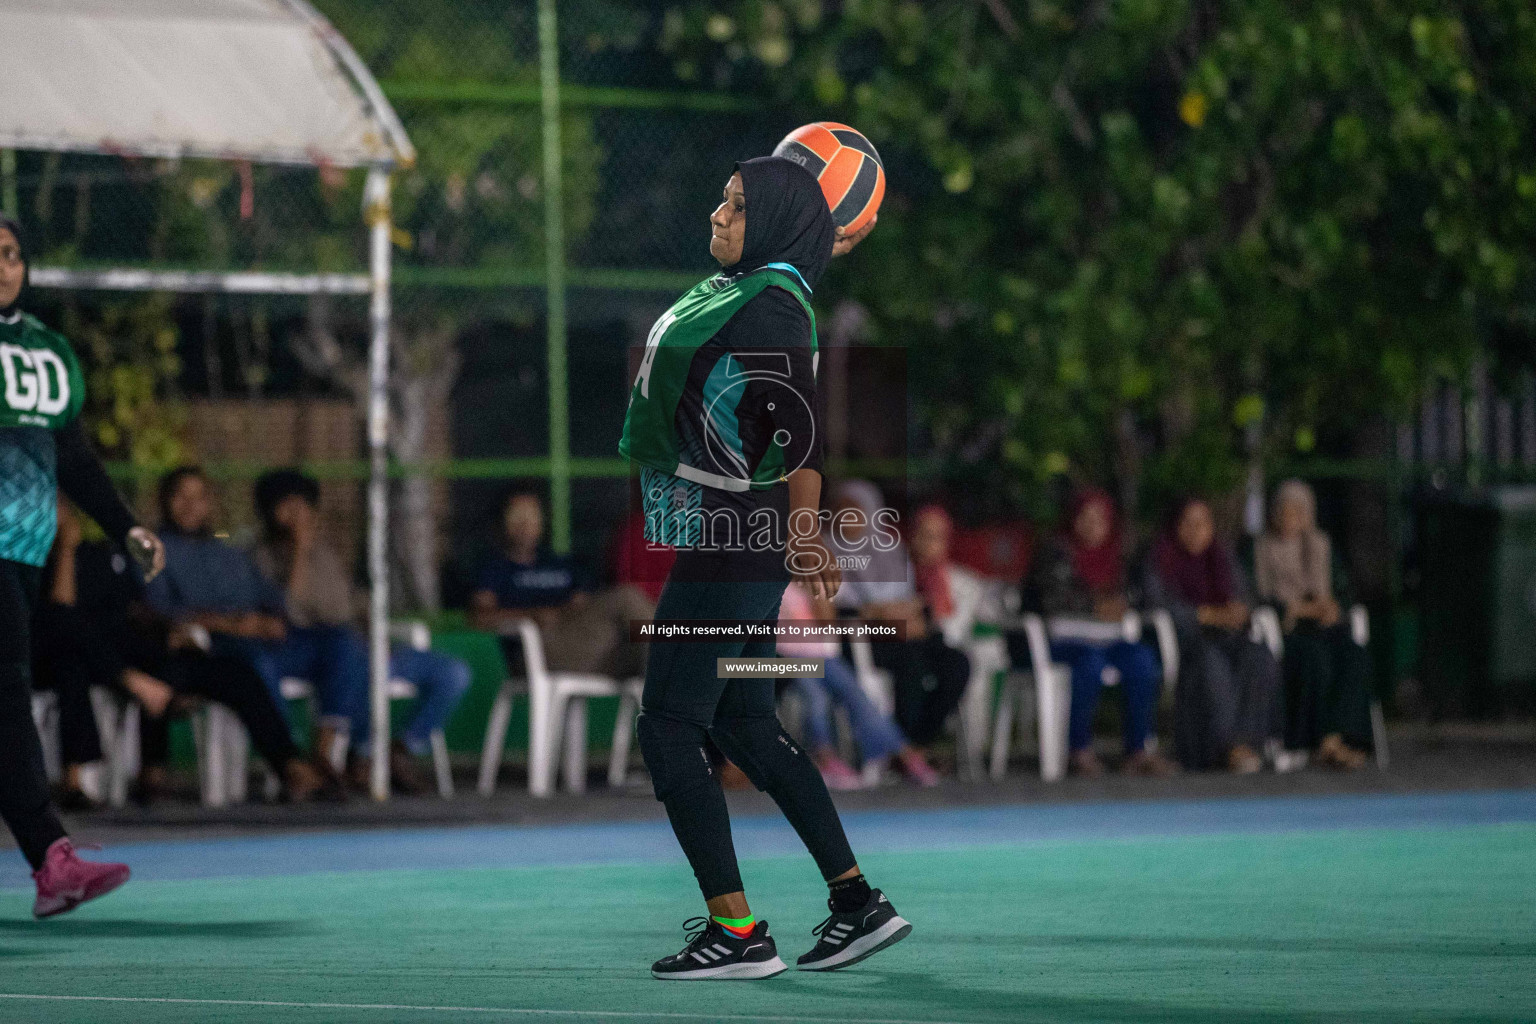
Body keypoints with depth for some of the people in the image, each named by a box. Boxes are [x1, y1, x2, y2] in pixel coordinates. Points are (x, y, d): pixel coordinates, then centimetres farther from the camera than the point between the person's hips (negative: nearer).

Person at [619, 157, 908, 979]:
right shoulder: (737, 289, 12)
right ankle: (858, 902, 19)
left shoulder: (770, 304, -15)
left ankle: (736, 933, -6)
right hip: (722, 541, 10)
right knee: (741, 725, 15)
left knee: (668, 726, -7)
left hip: (736, 546, -10)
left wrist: (804, 533, -27)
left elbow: (800, 426, -23)